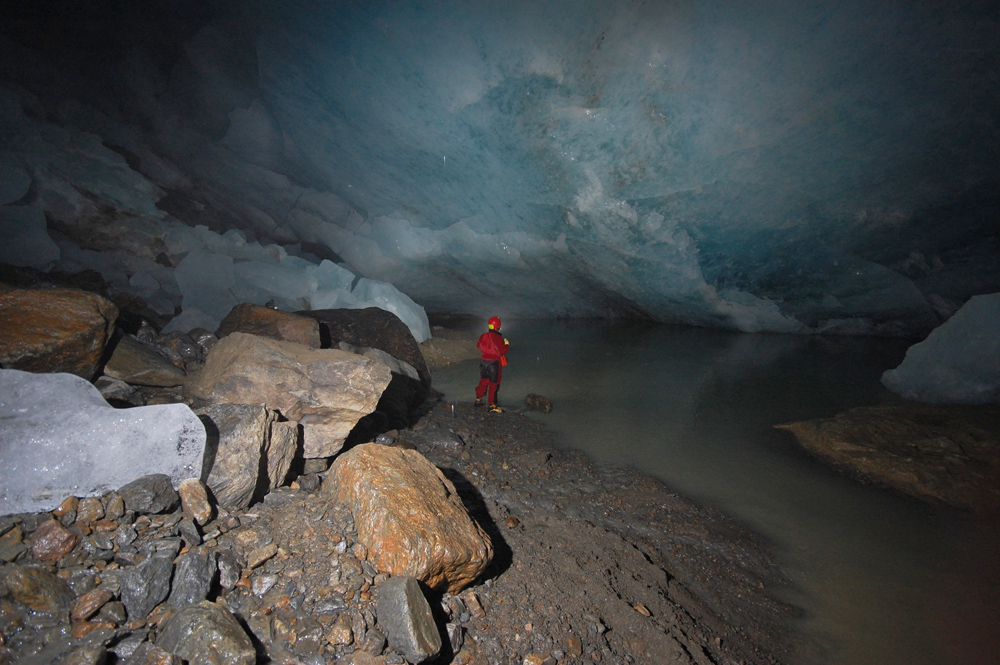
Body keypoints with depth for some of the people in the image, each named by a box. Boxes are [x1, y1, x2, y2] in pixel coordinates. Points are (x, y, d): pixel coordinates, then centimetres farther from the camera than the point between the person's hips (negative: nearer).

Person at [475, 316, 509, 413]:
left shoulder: (483, 336, -1)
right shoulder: (498, 338, -21)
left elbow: (479, 346, 12)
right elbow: (503, 351, -19)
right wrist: (507, 345, -2)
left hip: (483, 361, 6)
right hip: (494, 363, -6)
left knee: (483, 381, 22)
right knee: (493, 384, 3)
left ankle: (478, 400, 33)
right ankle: (492, 405, 8)